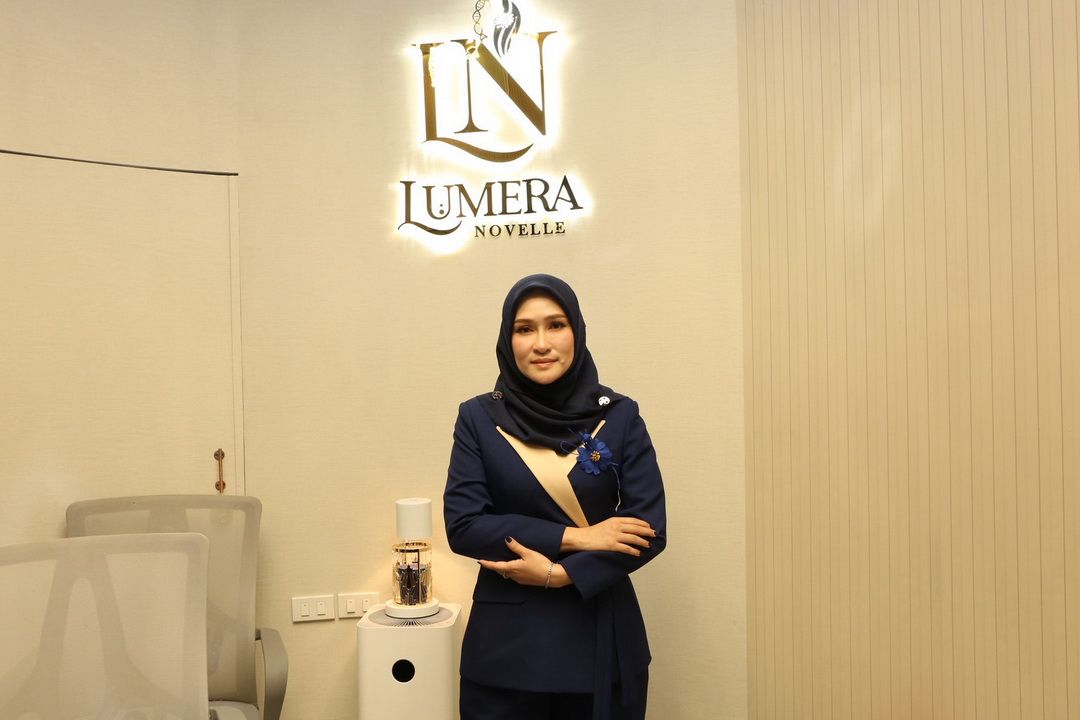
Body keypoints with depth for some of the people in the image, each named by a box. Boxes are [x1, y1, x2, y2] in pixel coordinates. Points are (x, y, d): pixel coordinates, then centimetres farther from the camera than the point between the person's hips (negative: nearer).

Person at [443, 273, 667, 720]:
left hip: (601, 634, 1)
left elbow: (650, 530, -7)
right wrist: (572, 536, -15)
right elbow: (462, 526, -9)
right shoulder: (479, 419, -3)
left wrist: (558, 573, -16)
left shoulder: (620, 416, -3)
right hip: (506, 639, 0)